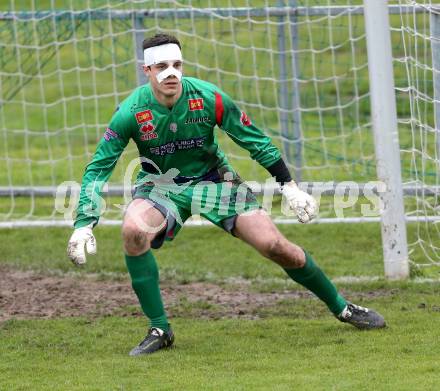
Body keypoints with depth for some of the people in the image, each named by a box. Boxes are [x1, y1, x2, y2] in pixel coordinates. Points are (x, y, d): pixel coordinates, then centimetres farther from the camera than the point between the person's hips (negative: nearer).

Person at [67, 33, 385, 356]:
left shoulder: (209, 98, -20)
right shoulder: (132, 112, -21)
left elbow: (254, 139, -7)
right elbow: (99, 167, -16)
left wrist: (289, 186, -7)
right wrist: (84, 224, -25)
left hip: (213, 179, 0)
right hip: (160, 185, 0)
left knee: (276, 247, -11)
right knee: (133, 231, -33)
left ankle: (342, 308, 12)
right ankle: (159, 329, -19)